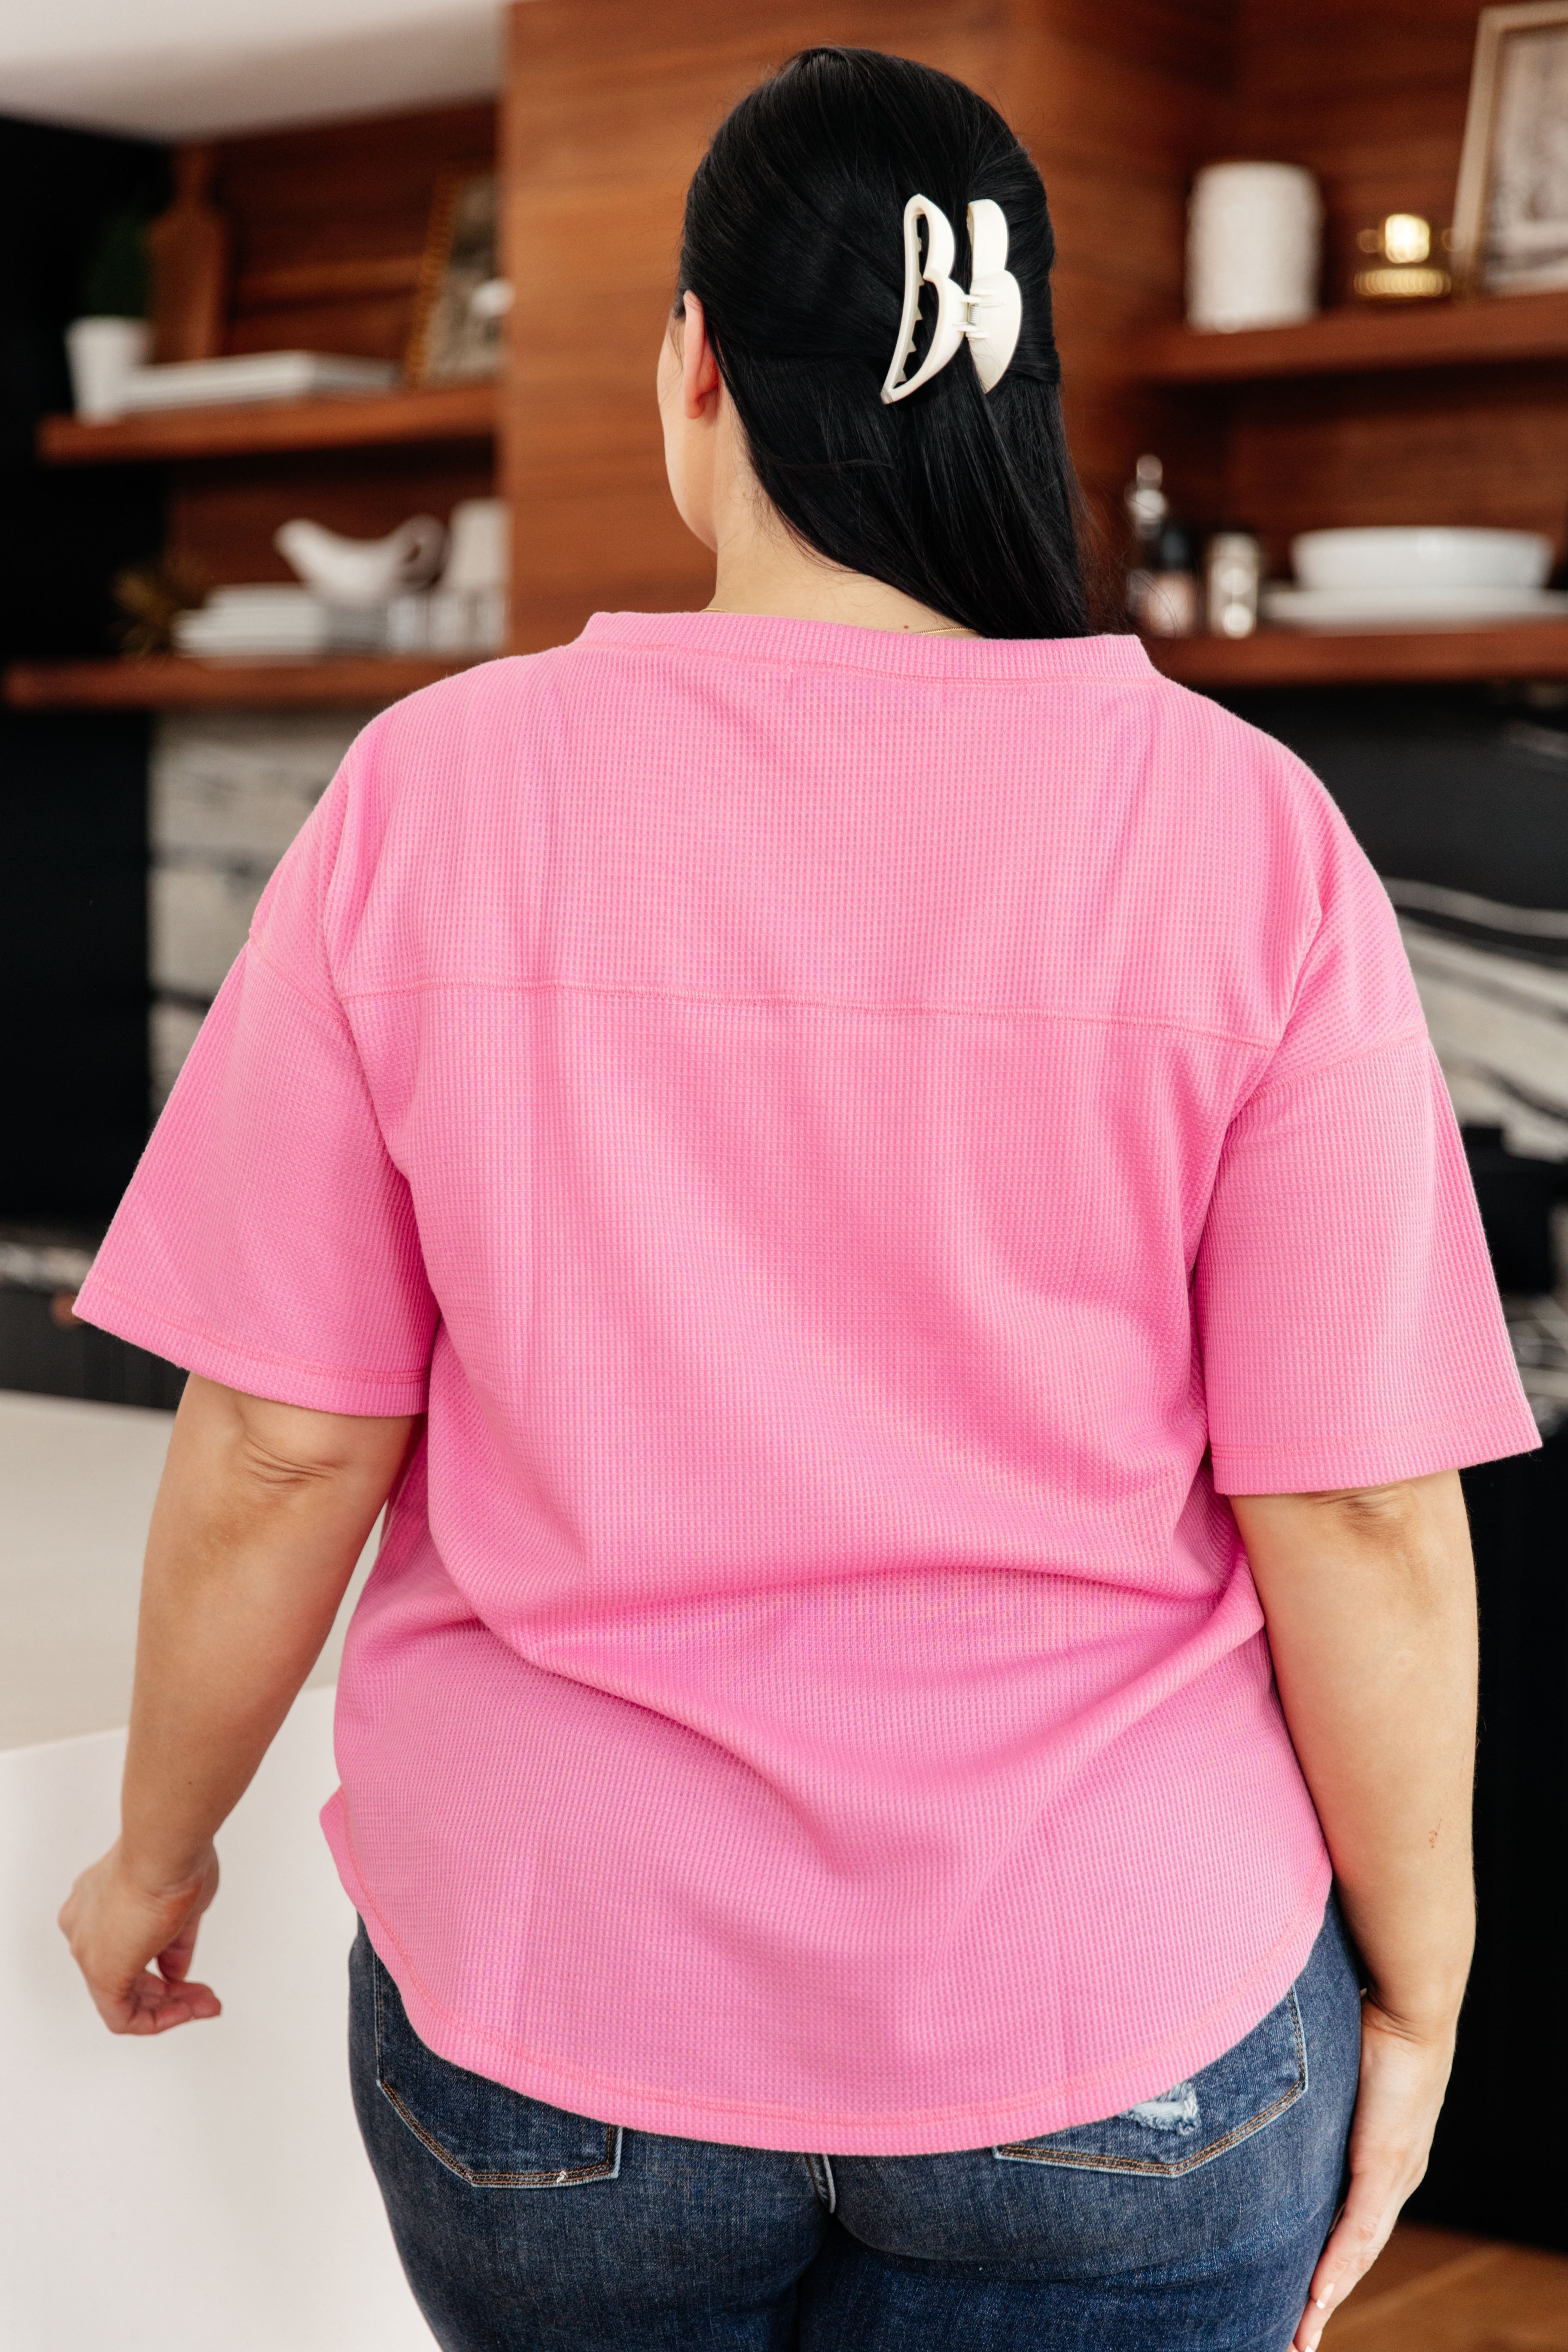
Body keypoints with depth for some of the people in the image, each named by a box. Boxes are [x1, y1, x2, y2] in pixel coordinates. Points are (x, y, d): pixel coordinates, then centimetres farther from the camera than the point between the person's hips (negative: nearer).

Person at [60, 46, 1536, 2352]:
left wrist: (160, 1845, 9)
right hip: (1118, 2050, 0)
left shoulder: (435, 801, -12)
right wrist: (1413, 1989, 3)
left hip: (552, 2021, 1)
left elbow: (275, 1457, -8)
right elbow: (1362, 1517, -12)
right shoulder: (1244, 843, -13)